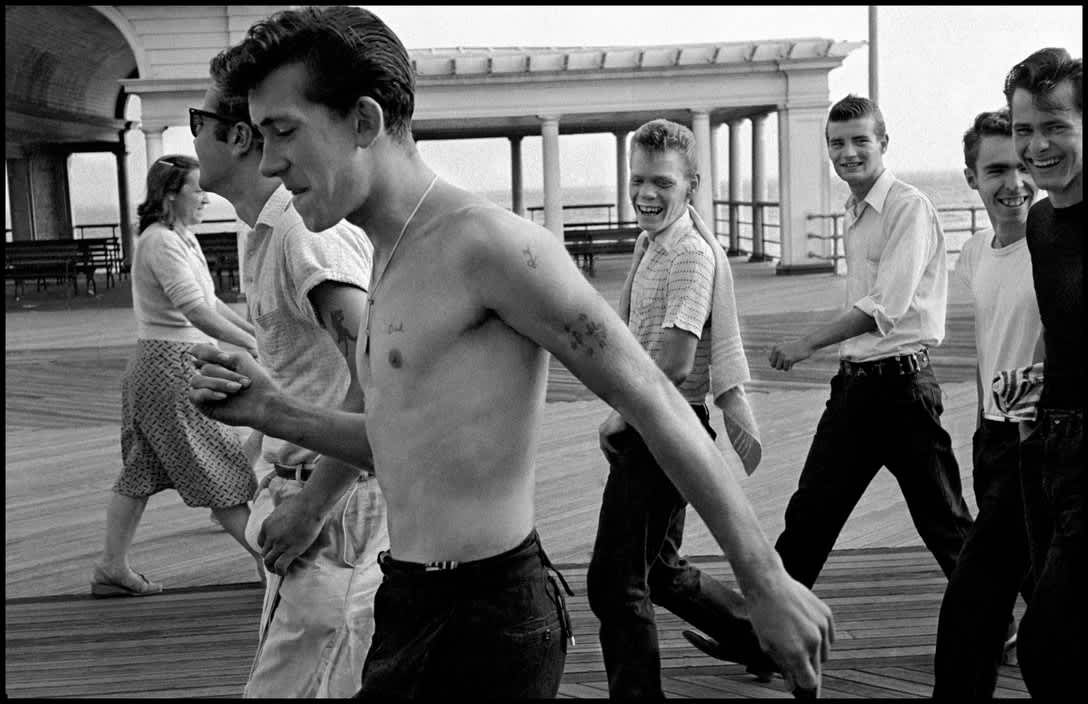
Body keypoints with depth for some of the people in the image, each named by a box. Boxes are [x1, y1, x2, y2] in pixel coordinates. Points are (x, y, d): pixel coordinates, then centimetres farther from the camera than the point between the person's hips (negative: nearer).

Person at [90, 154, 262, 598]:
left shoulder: (183, 238, 13)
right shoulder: (161, 242, -19)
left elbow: (209, 302, 19)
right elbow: (196, 312, -27)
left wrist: (255, 331, 10)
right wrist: (254, 346, -27)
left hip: (154, 368, 10)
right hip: (170, 366, -10)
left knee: (141, 473, 13)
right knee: (220, 473, -3)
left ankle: (111, 566, 19)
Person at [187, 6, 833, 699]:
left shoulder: (489, 244, -16)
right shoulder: (396, 260, 13)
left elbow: (655, 403, -15)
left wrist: (769, 587, -13)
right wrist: (272, 411, 10)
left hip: (486, 625, -9)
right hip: (412, 611, 9)